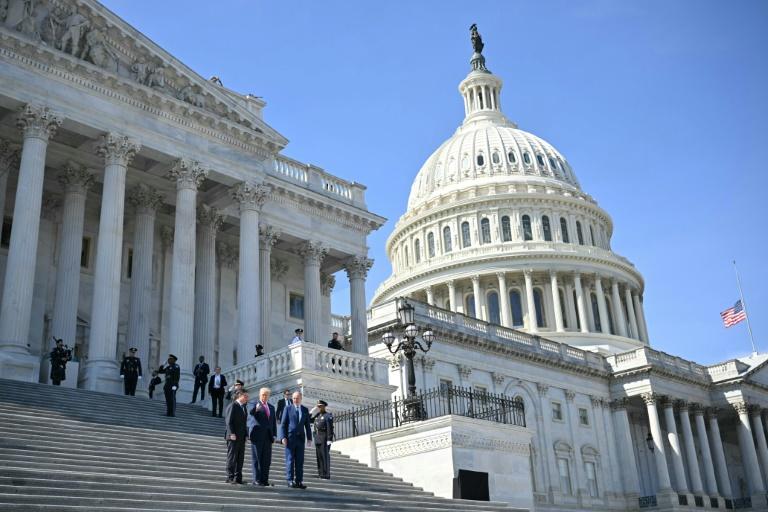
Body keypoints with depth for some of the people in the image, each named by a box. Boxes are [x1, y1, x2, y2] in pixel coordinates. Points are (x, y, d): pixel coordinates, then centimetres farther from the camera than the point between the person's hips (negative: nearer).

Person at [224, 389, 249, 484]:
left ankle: (238, 477, 13)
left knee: (240, 458, 8)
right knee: (232, 457, -2)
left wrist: (246, 433, 9)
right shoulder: (232, 406, -9)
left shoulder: (244, 407, 17)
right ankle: (230, 477, 3)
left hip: (241, 437, 8)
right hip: (233, 437, -8)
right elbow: (228, 421, -14)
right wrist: (232, 434, -20)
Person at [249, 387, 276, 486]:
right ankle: (257, 480, 1)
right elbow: (251, 413, -23)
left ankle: (264, 480, 10)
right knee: (257, 459, -1)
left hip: (268, 436, 5)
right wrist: (256, 409, -46)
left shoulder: (271, 407, 17)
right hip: (258, 436, -5)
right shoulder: (255, 405, -1)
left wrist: (274, 435, 6)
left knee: (267, 459, 5)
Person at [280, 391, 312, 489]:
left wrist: (309, 438, 4)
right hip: (290, 437, -3)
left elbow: (307, 425, 11)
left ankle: (299, 481, 6)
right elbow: (283, 424, -2)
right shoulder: (288, 409, 1)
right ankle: (290, 481, 0)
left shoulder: (305, 410, 11)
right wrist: (283, 437, -11)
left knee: (300, 461, 3)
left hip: (300, 438, 3)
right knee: (290, 460, -3)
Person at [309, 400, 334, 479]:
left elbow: (330, 429, -14)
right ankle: (321, 474, 10)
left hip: (325, 439, -7)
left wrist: (329, 440, -20)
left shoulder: (328, 416, -8)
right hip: (317, 439, 7)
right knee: (319, 457, 6)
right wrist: (312, 411, 9)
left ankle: (326, 475, -5)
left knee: (325, 456, -7)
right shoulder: (317, 416, 15)